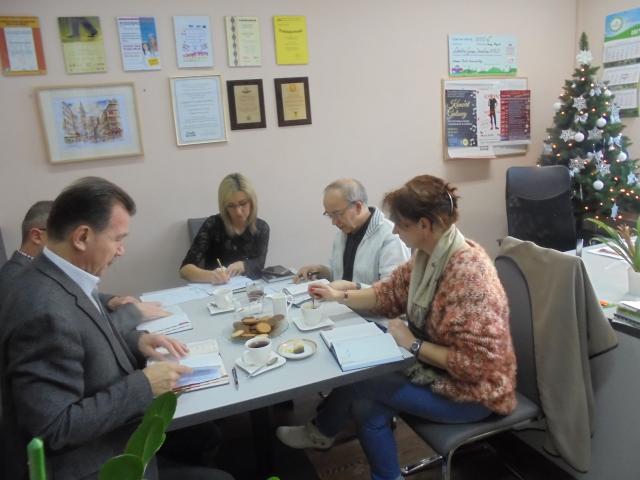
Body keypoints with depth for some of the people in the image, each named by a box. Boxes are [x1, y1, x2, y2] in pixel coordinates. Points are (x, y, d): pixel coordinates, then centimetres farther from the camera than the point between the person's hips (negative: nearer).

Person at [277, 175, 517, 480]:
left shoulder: (467, 272, -31)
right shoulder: (429, 254, -4)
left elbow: (476, 362, -30)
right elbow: (390, 293, 8)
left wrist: (413, 345, -23)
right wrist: (340, 296, 1)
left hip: (472, 389, -7)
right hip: (437, 367, 7)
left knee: (355, 378, -10)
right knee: (365, 405, -8)